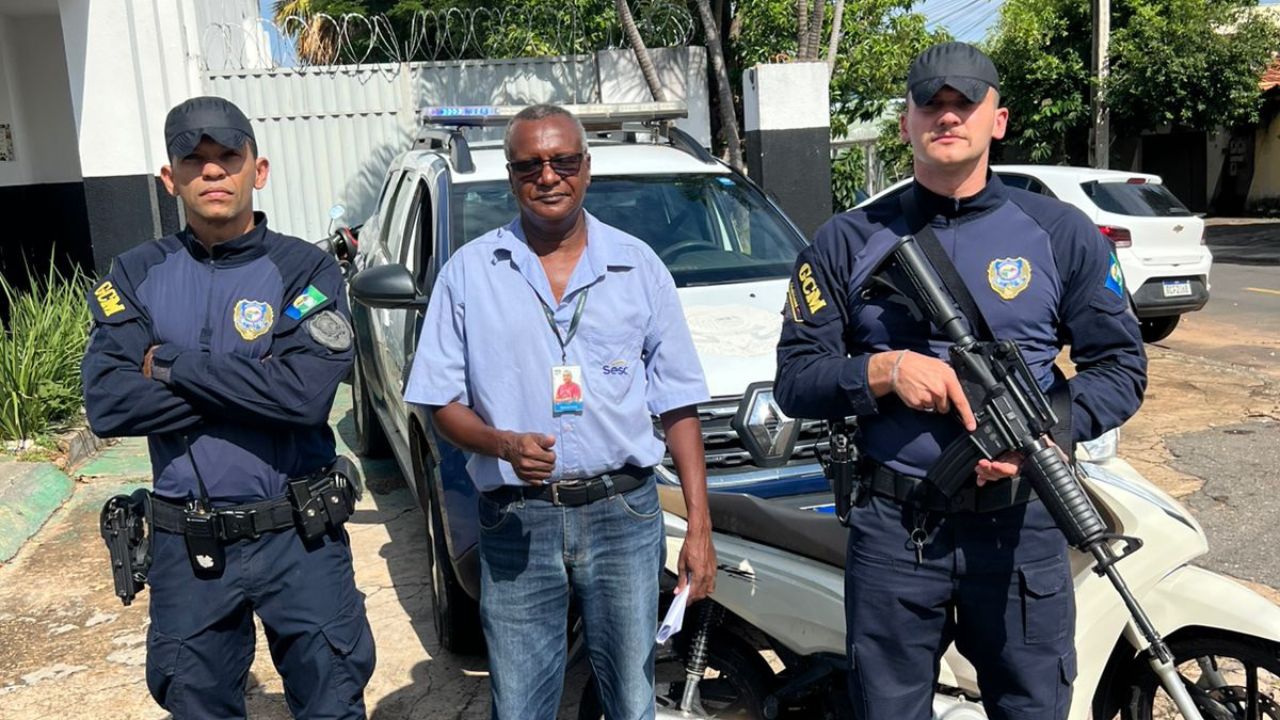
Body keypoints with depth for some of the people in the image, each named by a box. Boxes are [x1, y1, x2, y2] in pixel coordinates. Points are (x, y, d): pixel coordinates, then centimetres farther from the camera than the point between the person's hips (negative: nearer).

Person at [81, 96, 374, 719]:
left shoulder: (305, 270, -7)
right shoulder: (136, 276, 1)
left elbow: (308, 391, -23)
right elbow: (106, 404, -12)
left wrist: (171, 366, -15)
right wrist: (253, 384, -17)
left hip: (298, 536, -2)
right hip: (185, 547, 3)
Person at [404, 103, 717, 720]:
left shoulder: (638, 266, 5)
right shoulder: (469, 270, 3)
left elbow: (678, 406, 5)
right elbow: (443, 402, 4)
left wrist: (699, 526, -1)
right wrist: (502, 443, -18)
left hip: (623, 513, 1)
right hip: (516, 521, 0)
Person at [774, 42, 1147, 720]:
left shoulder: (1061, 232, 5)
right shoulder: (848, 240, 4)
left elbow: (1120, 365, 5)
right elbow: (794, 379, 1)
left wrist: (1045, 431, -14)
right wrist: (886, 369, -17)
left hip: (1021, 525, 0)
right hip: (891, 527, 0)